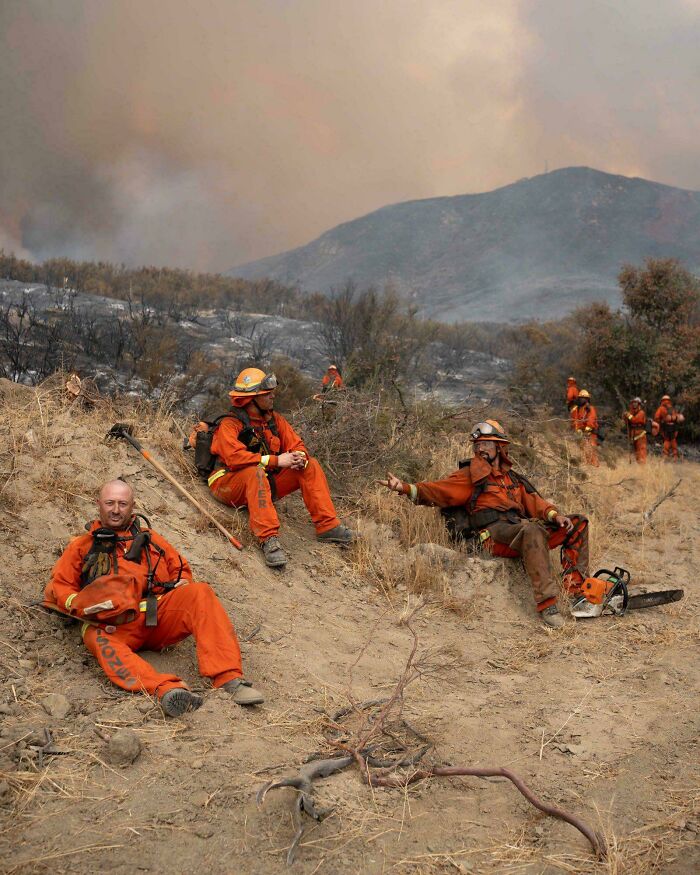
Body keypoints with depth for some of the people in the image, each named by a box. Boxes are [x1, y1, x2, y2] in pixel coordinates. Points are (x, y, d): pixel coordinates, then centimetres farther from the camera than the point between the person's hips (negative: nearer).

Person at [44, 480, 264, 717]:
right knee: (95, 637, -37)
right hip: (113, 625, -2)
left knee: (200, 593, -25)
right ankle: (165, 689, -59)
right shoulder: (82, 546, 25)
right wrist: (82, 607, -6)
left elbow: (181, 570, 27)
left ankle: (228, 679, -37)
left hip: (159, 615, 2)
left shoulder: (148, 538, 30)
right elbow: (57, 588, 16)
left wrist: (178, 590, 2)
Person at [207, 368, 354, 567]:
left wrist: (300, 457, -19)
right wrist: (275, 460, -30)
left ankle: (327, 526, -11)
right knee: (256, 472, -39)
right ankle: (268, 539, -46)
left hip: (265, 484, 7)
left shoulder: (274, 420, 7)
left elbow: (296, 444, 8)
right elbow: (234, 457, -30)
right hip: (230, 487, -7)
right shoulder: (230, 425, -14)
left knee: (310, 466, -5)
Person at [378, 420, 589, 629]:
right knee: (532, 531, -38)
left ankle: (576, 588, -8)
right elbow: (438, 490, -1)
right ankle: (546, 604, -40)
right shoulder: (471, 475, 11)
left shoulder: (512, 478, 30)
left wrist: (554, 515, 0)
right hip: (494, 532, -6)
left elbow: (533, 501, 20)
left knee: (578, 524, -1)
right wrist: (406, 488, -18)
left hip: (521, 525, 7)